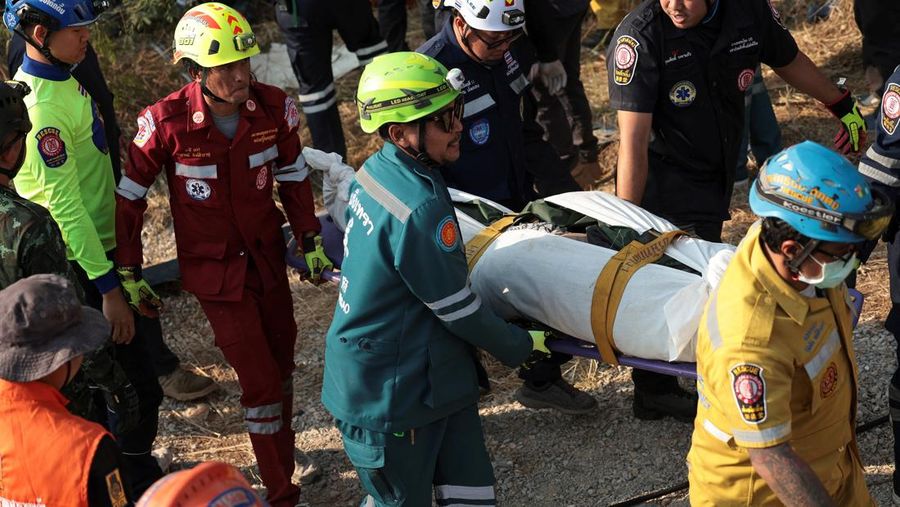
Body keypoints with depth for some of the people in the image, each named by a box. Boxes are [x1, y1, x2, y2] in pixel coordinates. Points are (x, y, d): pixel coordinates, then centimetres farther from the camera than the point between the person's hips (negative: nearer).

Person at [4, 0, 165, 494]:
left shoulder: (58, 79, 5)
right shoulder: (43, 110, -26)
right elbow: (65, 208, -25)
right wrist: (108, 288, -23)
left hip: (99, 245, 10)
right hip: (82, 262, -10)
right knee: (137, 383, 0)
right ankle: (136, 480, 15)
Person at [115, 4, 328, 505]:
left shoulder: (273, 107, -13)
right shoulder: (166, 123, -24)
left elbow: (294, 177, 4)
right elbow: (129, 196, -11)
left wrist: (311, 241, 7)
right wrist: (129, 271, -8)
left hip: (267, 254, 4)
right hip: (215, 269, -4)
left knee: (282, 356, 20)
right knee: (260, 380, -4)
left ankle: (285, 445, 46)